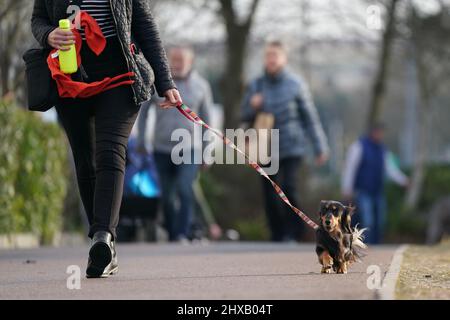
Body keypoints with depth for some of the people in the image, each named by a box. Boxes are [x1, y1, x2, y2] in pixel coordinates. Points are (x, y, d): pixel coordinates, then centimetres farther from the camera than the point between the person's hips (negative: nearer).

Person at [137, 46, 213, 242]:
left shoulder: (200, 86, 2)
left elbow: (206, 117, 9)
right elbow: (144, 110, 10)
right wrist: (141, 141, 7)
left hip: (189, 147, -2)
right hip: (162, 149, 2)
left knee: (184, 190, -20)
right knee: (167, 196, 5)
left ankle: (182, 235, -24)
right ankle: (171, 237, 16)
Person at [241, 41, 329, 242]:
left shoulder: (295, 85, -1)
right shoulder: (256, 86, 7)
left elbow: (310, 118, 3)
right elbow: (245, 117, 12)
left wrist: (320, 147, 2)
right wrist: (252, 106, -11)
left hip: (292, 148, -3)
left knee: (288, 188, -19)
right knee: (270, 196, 2)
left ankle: (292, 232, -6)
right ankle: (277, 236, 12)